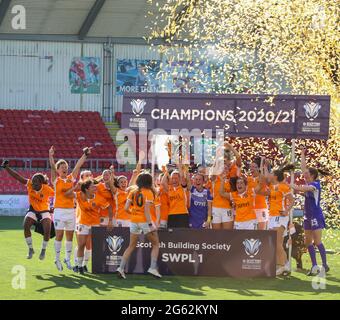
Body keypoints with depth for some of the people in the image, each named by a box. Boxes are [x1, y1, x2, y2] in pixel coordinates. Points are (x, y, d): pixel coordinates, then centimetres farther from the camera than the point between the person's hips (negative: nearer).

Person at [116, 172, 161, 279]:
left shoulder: (133, 192, 7)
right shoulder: (148, 192, -8)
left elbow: (126, 208, 2)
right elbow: (146, 209, -17)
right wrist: (150, 224, -18)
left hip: (134, 221, 5)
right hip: (145, 221, -5)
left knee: (131, 246, 16)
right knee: (156, 244, 11)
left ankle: (121, 267, 4)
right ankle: (153, 267, 0)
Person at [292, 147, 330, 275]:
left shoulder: (315, 184, -13)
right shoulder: (309, 184, 9)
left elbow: (301, 188, -28)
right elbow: (303, 168, 18)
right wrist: (302, 155, 21)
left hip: (316, 216, -9)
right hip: (308, 216, 9)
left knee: (317, 242, -8)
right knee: (308, 242, 7)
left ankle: (325, 265, -2)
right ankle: (314, 266, 11)